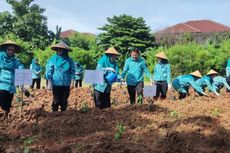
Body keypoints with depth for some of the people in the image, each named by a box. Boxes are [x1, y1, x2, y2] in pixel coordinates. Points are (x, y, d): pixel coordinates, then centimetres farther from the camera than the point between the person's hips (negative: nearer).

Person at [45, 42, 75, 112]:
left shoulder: (69, 60, 2)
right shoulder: (53, 59, -3)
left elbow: (72, 71, 10)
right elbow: (48, 71, -2)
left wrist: (70, 79, 1)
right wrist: (51, 81, -7)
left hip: (66, 84, 2)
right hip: (56, 84, -2)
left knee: (64, 101, 11)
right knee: (56, 101, 0)